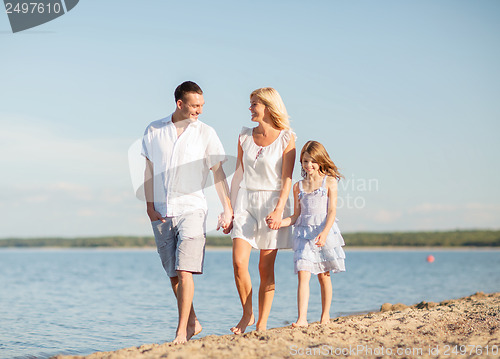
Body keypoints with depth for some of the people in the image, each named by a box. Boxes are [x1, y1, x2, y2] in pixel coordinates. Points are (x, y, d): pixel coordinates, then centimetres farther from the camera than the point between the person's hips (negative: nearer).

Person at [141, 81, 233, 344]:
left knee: (184, 272, -14)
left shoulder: (205, 133, 2)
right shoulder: (154, 131, 6)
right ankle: (193, 322, 24)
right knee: (173, 275, 8)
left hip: (191, 209, -3)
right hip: (161, 213, 3)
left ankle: (182, 331, -10)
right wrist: (149, 205, 3)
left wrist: (227, 209, -2)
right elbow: (149, 169, 11)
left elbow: (218, 173, 3)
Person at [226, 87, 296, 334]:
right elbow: (238, 174, 14)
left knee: (266, 268, 0)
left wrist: (278, 210, -18)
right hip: (246, 202, 3)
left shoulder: (286, 138, -3)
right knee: (239, 262, -10)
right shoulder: (245, 136, 9)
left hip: (272, 203, -3)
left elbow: (287, 179, -7)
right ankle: (247, 314, 9)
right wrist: (230, 208, 11)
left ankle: (262, 323, 8)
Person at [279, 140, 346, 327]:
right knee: (303, 274, -11)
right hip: (304, 233, 2)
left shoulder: (329, 182, 2)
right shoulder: (298, 187, 12)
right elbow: (296, 215, 13)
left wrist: (324, 233, -19)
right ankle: (302, 318, -18)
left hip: (325, 232, -2)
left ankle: (325, 316, 20)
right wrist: (279, 222, -5)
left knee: (324, 275, 7)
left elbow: (332, 211, -5)